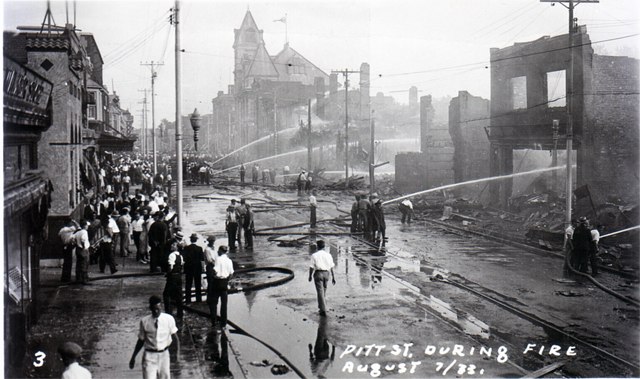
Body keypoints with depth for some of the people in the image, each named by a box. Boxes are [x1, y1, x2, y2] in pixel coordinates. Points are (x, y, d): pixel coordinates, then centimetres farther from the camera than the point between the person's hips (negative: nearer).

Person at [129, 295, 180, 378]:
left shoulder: (169, 319, -4)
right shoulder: (144, 321, -4)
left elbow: (175, 337, 1)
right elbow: (141, 340, 6)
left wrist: (178, 352, -12)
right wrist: (133, 357, 8)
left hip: (164, 355, 1)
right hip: (149, 355, -1)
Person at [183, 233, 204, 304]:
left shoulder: (186, 248, -9)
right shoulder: (199, 248, -10)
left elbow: (184, 258, -11)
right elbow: (202, 258, -10)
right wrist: (203, 253, 5)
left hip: (188, 269, 0)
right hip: (197, 269, 0)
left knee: (188, 285, 7)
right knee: (198, 285, 10)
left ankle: (188, 300, 6)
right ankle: (198, 300, 12)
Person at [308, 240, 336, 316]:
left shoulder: (314, 255, -4)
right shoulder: (328, 255, 5)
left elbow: (311, 267, -5)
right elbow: (332, 267, 3)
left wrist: (310, 276, 7)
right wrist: (333, 277, 7)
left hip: (318, 273, -4)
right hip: (326, 273, 4)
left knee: (320, 292, -5)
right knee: (323, 291, 21)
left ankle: (323, 310, -12)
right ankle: (321, 306, 34)